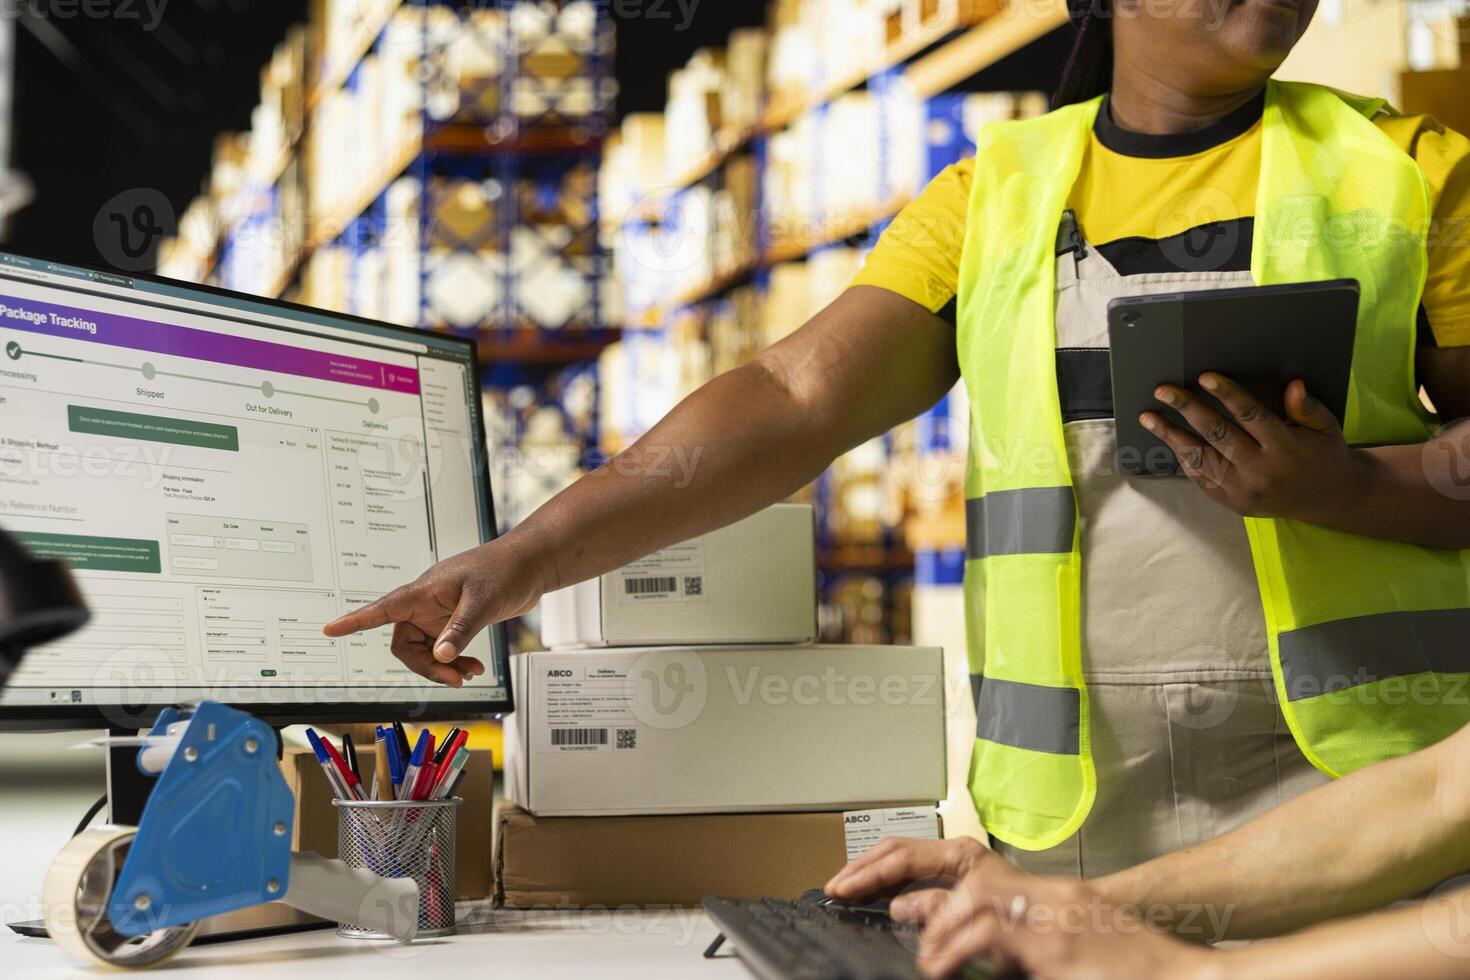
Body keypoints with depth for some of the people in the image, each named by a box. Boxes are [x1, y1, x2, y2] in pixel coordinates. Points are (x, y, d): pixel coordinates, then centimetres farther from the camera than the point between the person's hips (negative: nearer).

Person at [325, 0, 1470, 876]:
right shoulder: (992, 194, 10)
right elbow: (797, 397, -1)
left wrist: (1337, 485, -18)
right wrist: (530, 554, -12)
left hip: (1352, 779, -1)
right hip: (1065, 802, 1)